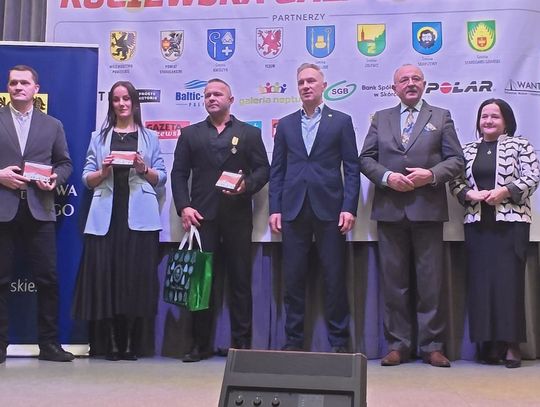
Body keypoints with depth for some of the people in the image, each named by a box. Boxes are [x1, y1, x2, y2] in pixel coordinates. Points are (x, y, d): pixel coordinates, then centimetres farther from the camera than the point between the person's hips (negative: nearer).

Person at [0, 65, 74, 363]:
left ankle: (49, 343, 10)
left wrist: (55, 179, -5)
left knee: (48, 279, 1)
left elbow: (65, 163, 14)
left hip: (39, 210, 1)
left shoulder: (52, 125, 14)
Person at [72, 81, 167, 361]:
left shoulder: (150, 138, 14)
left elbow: (161, 178, 9)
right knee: (105, 275, -3)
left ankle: (130, 344, 5)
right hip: (106, 216, 1)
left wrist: (144, 169, -9)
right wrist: (103, 170, -9)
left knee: (137, 275, -4)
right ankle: (112, 344, 5)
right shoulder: (99, 137, 15)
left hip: (139, 216, -1)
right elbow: (87, 178, 10)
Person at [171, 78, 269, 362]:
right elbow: (179, 174, 8)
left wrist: (246, 186, -13)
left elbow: (263, 169, 7)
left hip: (237, 216, -1)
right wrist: (184, 207, -5)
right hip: (201, 216, 1)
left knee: (240, 280, 1)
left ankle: (242, 342, 7)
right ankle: (200, 343, 8)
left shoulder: (249, 133, 12)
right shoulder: (190, 134, 14)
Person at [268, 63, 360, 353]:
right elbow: (277, 169, 12)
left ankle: (338, 341, 10)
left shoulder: (341, 121, 7)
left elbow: (351, 167, 2)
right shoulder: (285, 124, 14)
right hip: (294, 210, 2)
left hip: (329, 209, -2)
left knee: (334, 277, 1)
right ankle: (294, 340, 12)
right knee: (293, 277, 4)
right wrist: (274, 209, 2)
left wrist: (349, 207, -7)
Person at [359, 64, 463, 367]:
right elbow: (366, 159, 9)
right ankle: (398, 344, 12)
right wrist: (387, 177, -9)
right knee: (394, 281, 4)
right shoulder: (381, 118, 14)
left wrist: (431, 175, -13)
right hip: (390, 209, 2)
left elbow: (456, 159, 4)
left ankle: (432, 345, 9)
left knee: (430, 280, 1)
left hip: (428, 208, -1)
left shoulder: (441, 117, 10)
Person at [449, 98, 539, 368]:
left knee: (510, 280, -6)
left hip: (511, 222, -3)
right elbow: (455, 182, 11)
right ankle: (489, 343, 8)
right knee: (481, 281, 1)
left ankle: (512, 344, -1)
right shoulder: (467, 150, 14)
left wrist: (504, 191, -14)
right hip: (477, 223, 3)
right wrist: (470, 194, -8)